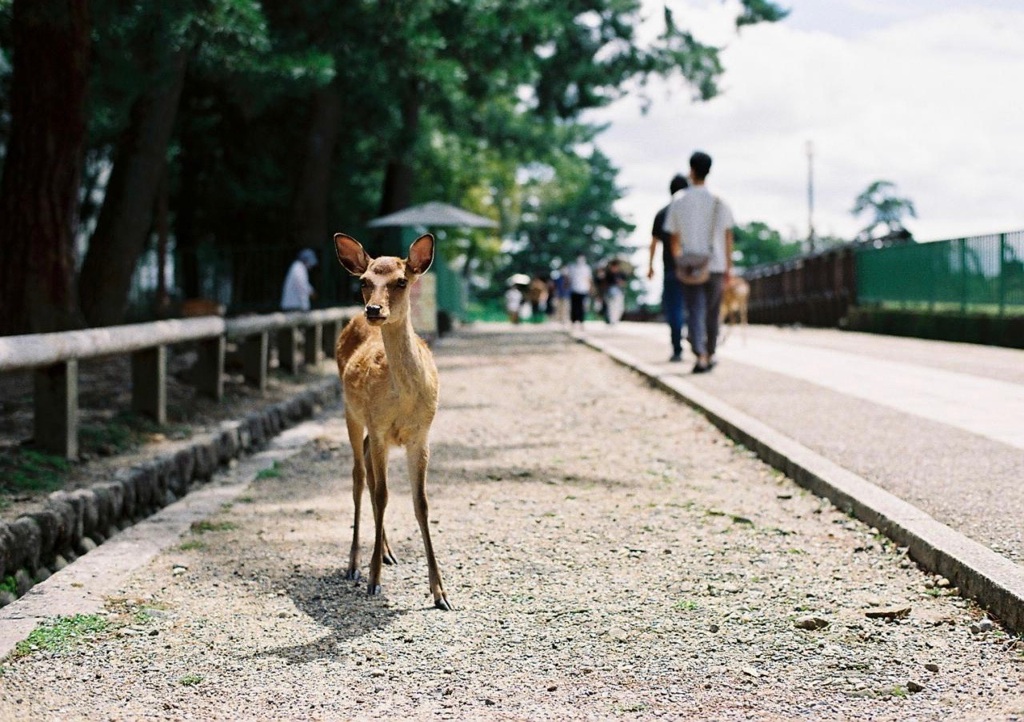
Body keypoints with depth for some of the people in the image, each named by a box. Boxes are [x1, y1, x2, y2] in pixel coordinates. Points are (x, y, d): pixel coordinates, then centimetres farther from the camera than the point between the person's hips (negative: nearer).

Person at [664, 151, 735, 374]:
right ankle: (710, 355, 23)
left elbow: (675, 240, 2)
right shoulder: (719, 202, -1)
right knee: (712, 312, 14)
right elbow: (728, 237, 1)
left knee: (695, 312, -2)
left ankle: (700, 356, -18)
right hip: (716, 265, 1)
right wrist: (728, 266, 9)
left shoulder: (678, 204, -2)